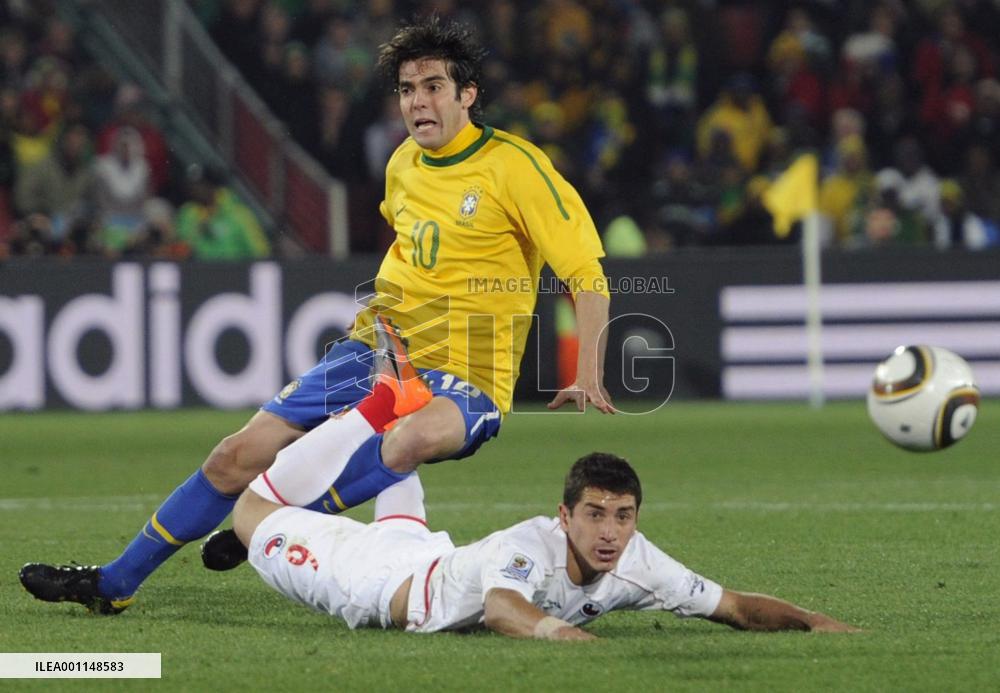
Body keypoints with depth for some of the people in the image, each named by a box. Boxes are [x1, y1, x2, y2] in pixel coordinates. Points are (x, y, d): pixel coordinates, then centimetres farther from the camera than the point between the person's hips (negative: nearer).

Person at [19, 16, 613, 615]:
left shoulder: (512, 165, -11)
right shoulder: (403, 165, 10)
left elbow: (588, 273, -13)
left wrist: (587, 378, -22)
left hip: (463, 383, -6)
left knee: (416, 436, -43)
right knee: (241, 454, -1)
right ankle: (115, 583, 11)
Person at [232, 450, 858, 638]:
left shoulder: (636, 562, -31)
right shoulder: (530, 545, -47)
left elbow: (736, 605, -25)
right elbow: (502, 606, -69)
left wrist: (810, 620, -41)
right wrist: (557, 630, -88)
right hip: (394, 585, -6)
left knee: (402, 529, 42)